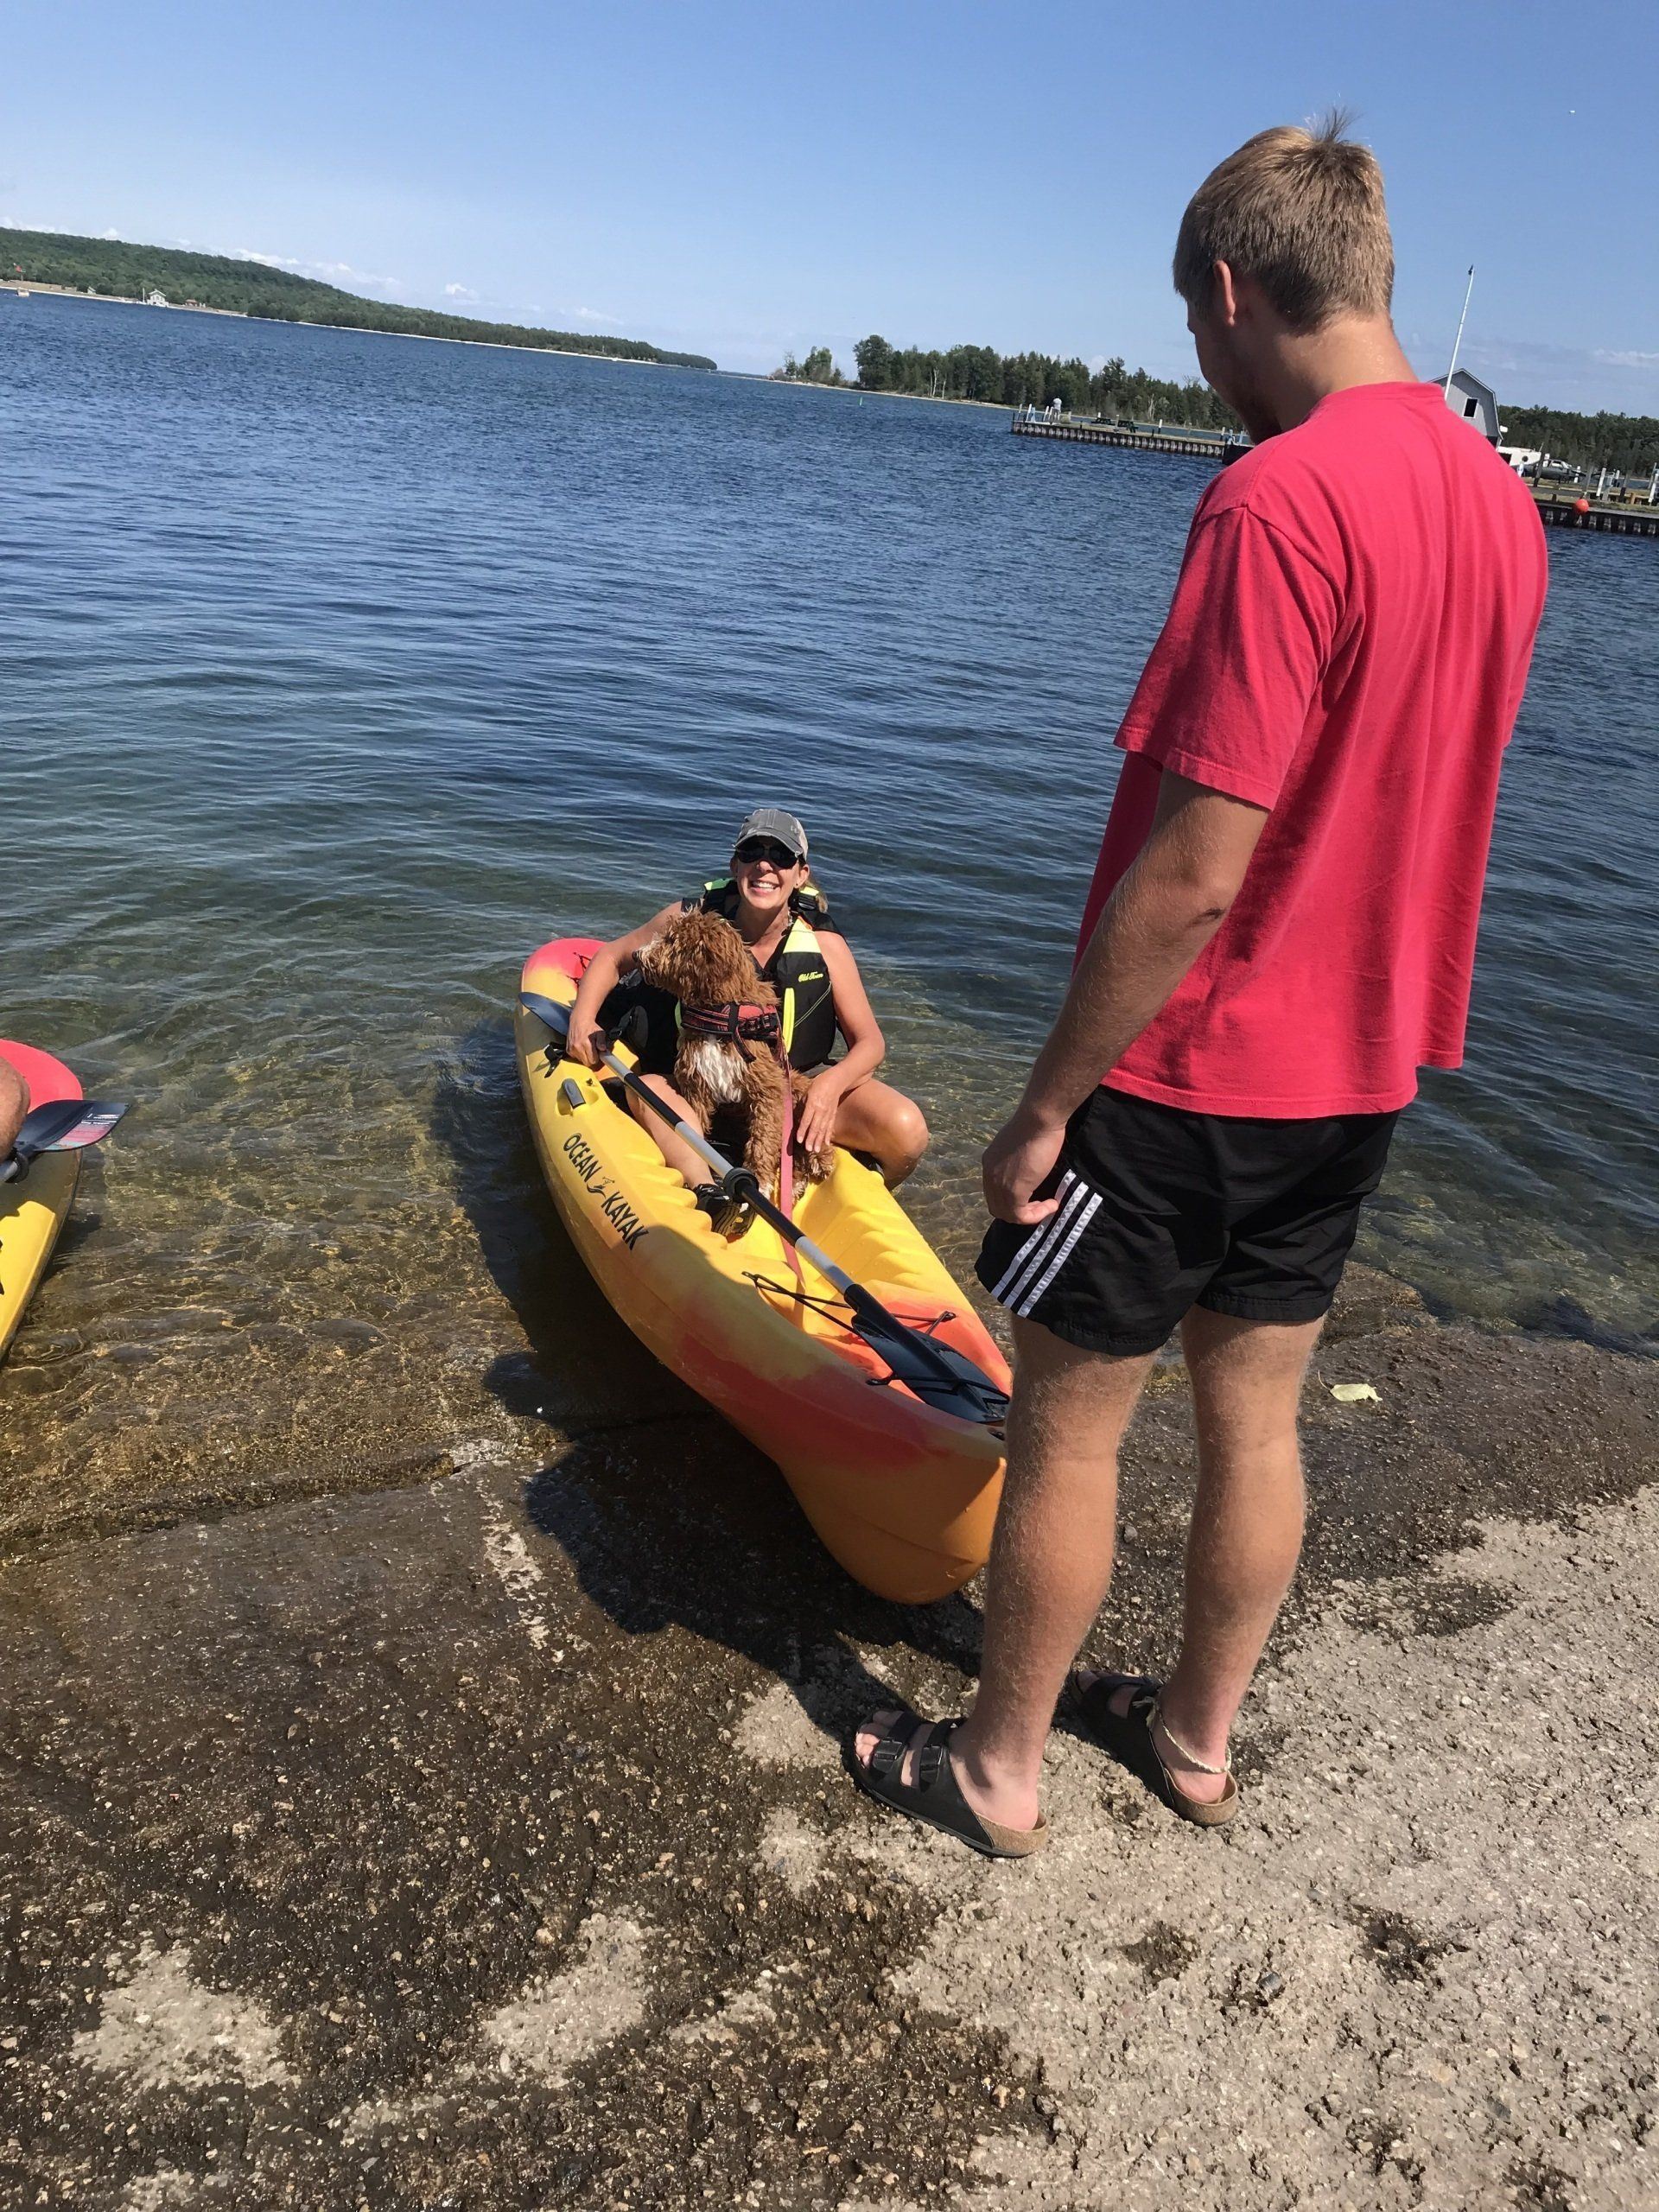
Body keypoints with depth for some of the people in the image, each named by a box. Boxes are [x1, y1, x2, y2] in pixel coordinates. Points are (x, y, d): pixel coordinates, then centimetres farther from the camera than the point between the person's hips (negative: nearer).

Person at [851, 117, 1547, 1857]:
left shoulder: (1278, 500, -22)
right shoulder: (1498, 498, 6)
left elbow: (1192, 875, -26)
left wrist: (1045, 1105, -16)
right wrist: (1366, 1014, 19)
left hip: (1193, 1068, -8)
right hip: (1358, 1062, 8)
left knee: (1064, 1426, 9)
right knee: (1254, 1413, 20)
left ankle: (995, 1767, 28)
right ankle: (1197, 1735, 39)